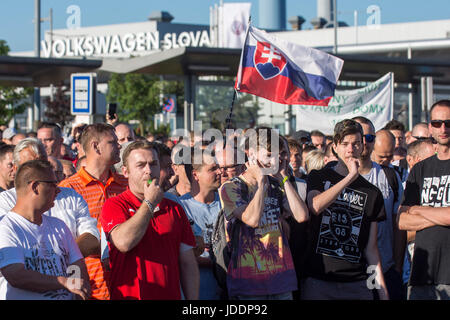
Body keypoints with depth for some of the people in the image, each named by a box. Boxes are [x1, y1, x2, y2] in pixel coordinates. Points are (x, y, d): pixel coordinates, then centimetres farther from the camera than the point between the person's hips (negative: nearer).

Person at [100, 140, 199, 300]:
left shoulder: (175, 209, 9)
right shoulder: (114, 205, -3)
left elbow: (188, 263, 9)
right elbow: (123, 243, -23)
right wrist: (150, 202, -13)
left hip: (170, 295, 4)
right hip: (129, 296, -4)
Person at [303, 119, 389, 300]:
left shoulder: (372, 193, 12)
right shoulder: (318, 178, 8)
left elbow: (371, 248, 11)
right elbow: (314, 207, -16)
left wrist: (383, 293, 4)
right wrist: (350, 177, -15)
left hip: (357, 283, 2)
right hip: (319, 280, -2)